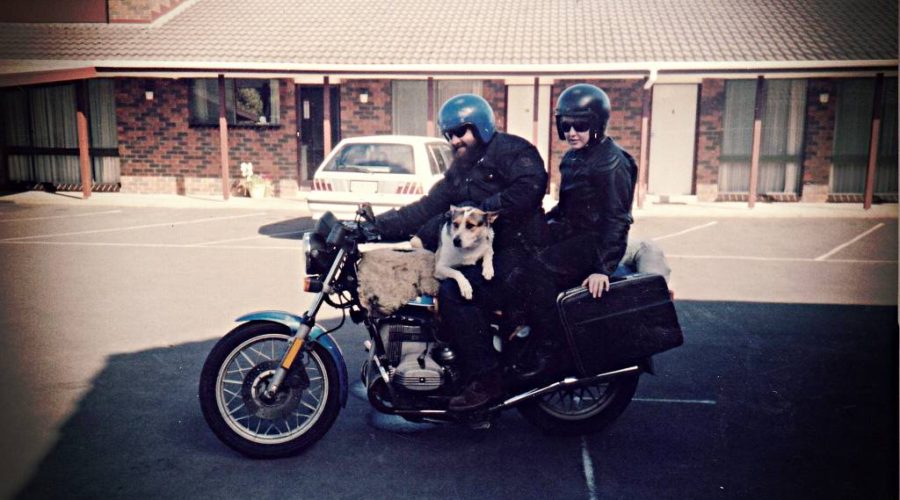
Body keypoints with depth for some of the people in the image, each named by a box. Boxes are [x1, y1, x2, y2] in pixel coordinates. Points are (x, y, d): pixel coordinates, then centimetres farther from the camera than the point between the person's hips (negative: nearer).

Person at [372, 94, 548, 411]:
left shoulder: (512, 151, -6)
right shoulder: (461, 169, 21)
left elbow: (529, 188, -26)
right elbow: (426, 208, 15)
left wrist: (482, 209, -26)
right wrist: (378, 225, 5)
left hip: (515, 249, -9)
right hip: (479, 247, 9)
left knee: (454, 291, -25)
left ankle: (486, 381, -18)